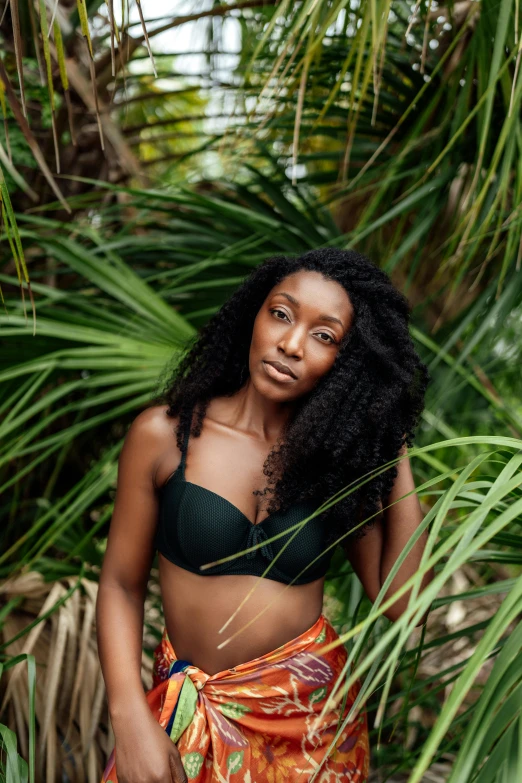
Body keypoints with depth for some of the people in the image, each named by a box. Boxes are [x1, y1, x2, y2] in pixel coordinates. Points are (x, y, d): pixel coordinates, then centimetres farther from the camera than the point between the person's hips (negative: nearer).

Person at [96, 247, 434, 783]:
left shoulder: (342, 458, -5)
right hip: (192, 714, -1)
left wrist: (397, 459, -11)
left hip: (312, 715, 2)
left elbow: (402, 602, -11)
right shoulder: (163, 433, -10)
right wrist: (130, 720, -16)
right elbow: (121, 582, -6)